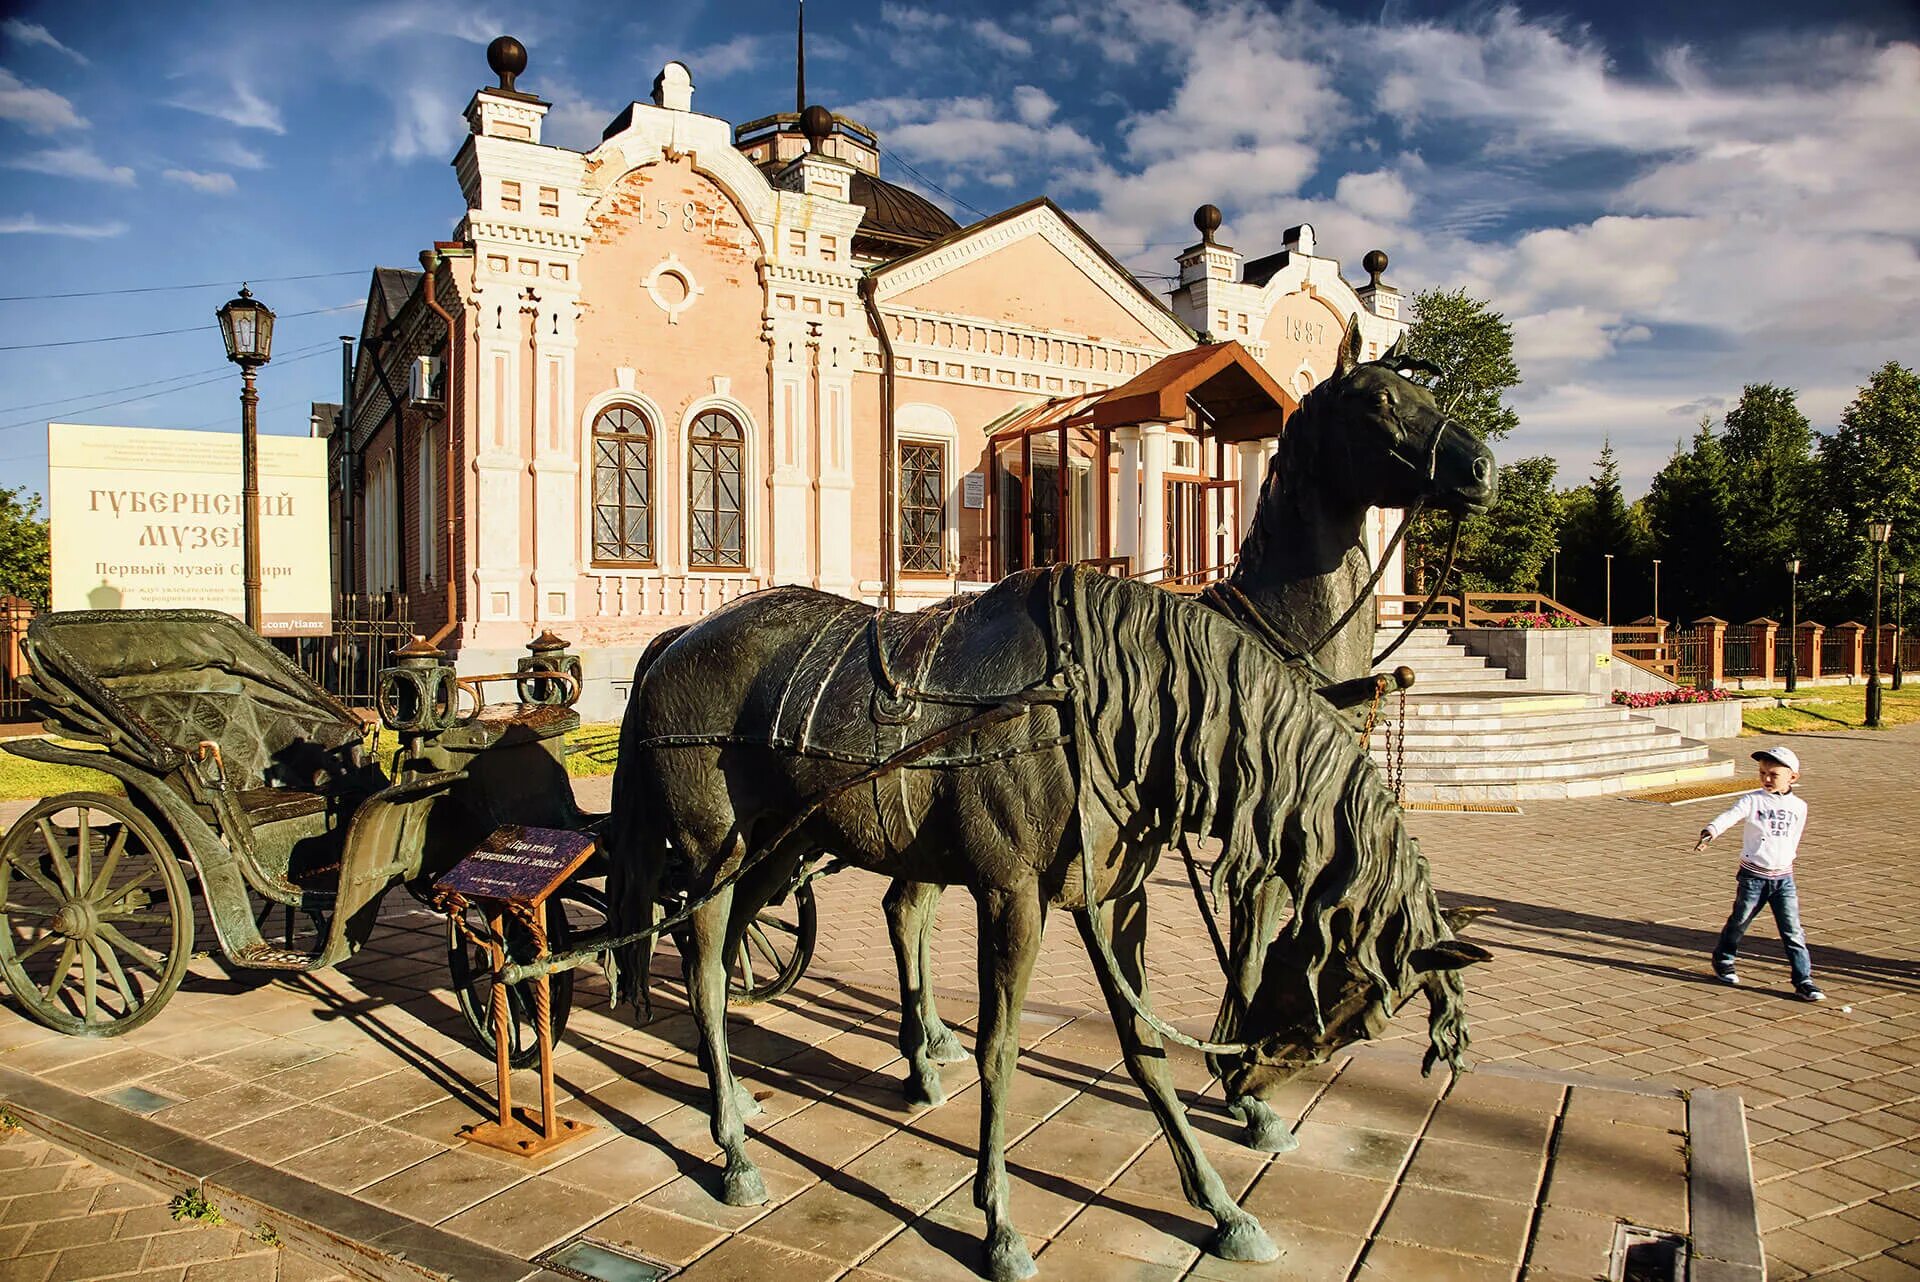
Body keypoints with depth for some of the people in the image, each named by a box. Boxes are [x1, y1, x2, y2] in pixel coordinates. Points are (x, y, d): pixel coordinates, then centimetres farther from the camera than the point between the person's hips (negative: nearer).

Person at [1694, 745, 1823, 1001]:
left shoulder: (1799, 806, 3)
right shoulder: (1752, 800, -8)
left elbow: (1793, 839, 17)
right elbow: (1729, 816, -25)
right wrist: (1710, 832, -43)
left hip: (1783, 877, 2)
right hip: (1752, 875, -2)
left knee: (1793, 931, -1)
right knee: (1739, 922, 12)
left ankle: (1804, 980, 7)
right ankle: (1722, 961, 32)